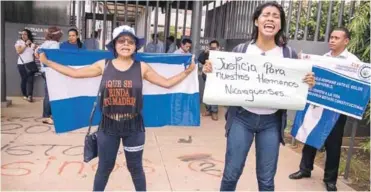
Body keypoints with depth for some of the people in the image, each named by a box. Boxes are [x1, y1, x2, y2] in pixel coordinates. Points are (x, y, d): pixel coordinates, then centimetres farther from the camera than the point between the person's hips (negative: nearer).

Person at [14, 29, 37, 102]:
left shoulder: (32, 43, 12)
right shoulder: (18, 42, 3)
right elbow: (19, 51, -10)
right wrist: (26, 44, -10)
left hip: (31, 63, 2)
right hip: (21, 64, -1)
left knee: (30, 79, -7)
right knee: (23, 79, 4)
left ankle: (30, 96, -11)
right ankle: (25, 95, 18)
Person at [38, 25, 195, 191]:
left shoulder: (142, 67, -5)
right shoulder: (103, 65, -3)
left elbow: (167, 83, 0)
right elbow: (74, 73, 3)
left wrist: (187, 72, -8)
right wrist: (47, 62, 4)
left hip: (133, 126, 0)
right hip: (108, 125, 1)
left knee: (135, 168, 16)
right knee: (104, 167, 17)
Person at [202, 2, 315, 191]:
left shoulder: (289, 54, 2)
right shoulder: (240, 50, 1)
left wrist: (308, 83, -13)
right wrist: (210, 71, -12)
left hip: (272, 122, 1)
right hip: (242, 118, 0)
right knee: (231, 174, 7)